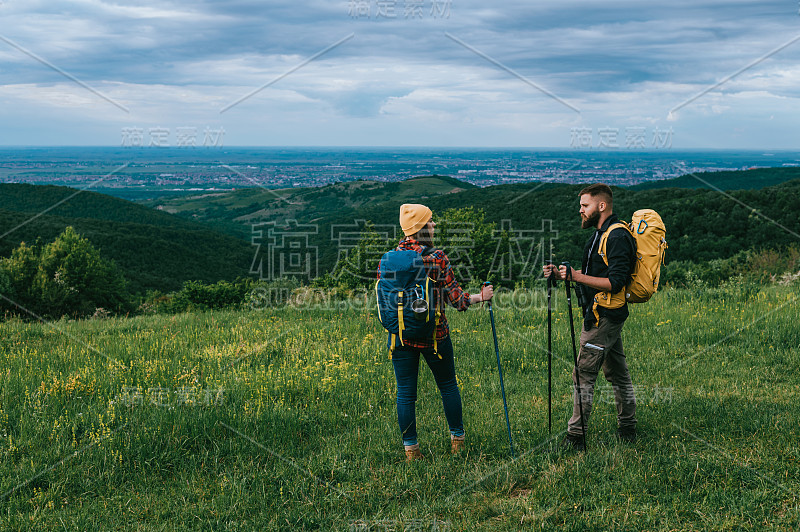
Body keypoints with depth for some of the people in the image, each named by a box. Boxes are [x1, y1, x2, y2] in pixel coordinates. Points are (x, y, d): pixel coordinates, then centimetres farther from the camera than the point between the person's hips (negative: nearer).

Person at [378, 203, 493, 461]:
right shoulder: (437, 258, -11)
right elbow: (456, 298, -9)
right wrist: (481, 296, 6)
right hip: (434, 334, -2)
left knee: (405, 393, 9)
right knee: (448, 386, 16)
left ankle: (410, 449, 12)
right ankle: (457, 440, 26)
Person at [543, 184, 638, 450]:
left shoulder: (617, 237, -17)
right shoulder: (602, 233, 15)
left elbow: (615, 283, -24)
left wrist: (577, 276, -26)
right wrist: (562, 274, 7)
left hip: (603, 317, -10)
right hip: (608, 315, 10)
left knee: (584, 374, -7)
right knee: (617, 373, 15)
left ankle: (576, 436, -3)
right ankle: (627, 430, 23)